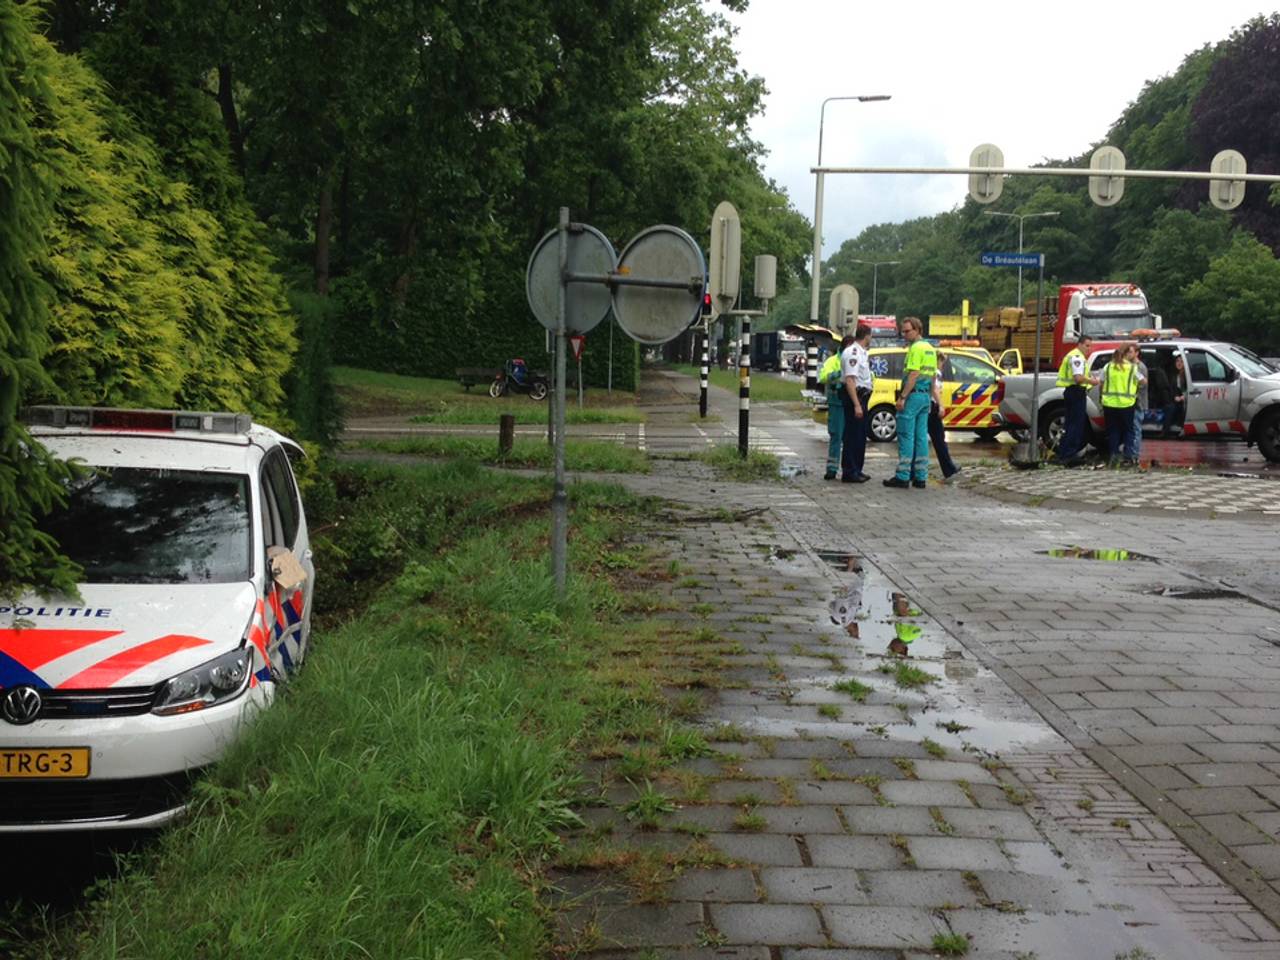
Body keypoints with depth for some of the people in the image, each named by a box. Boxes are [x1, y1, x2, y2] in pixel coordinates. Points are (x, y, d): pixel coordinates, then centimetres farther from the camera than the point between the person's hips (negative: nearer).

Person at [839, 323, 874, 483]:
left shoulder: (862, 352, 15)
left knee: (860, 435, 15)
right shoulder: (852, 353, -17)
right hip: (854, 396, -10)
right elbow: (850, 380, -24)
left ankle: (857, 470, 23)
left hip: (862, 396, 10)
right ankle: (849, 472, -4)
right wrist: (856, 405, -28)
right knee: (853, 435, -7)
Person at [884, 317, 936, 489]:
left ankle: (903, 476, -8)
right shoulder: (930, 348, 17)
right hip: (926, 396, 9)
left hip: (914, 395, -9)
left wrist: (902, 397, -20)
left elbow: (913, 375, -19)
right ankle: (920, 477, 10)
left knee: (906, 436, -7)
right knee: (921, 436, 9)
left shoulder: (916, 348, -12)